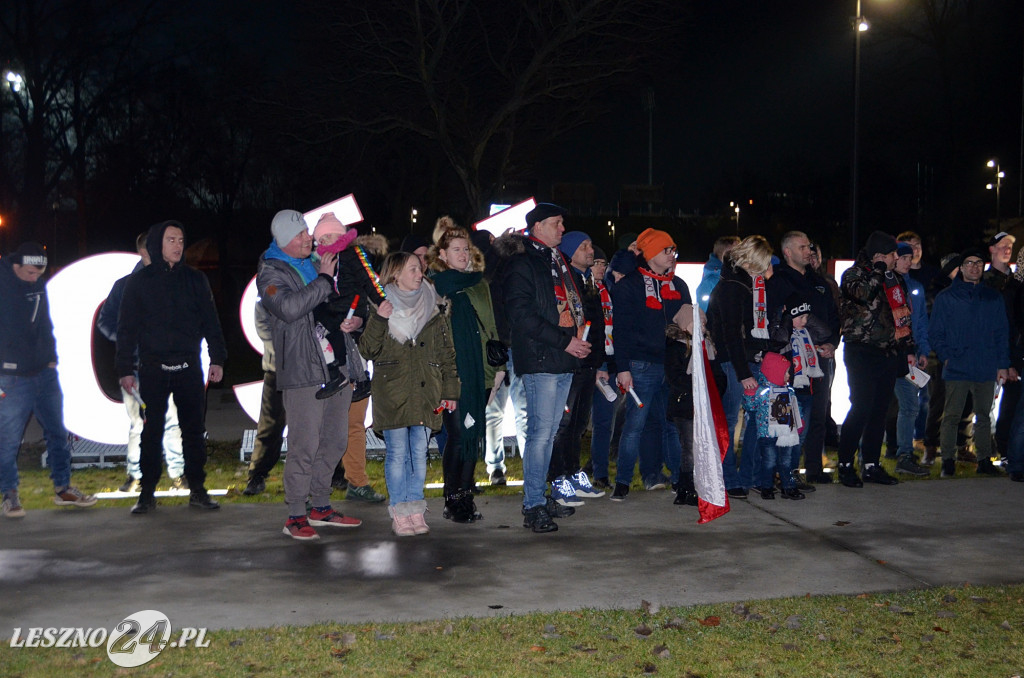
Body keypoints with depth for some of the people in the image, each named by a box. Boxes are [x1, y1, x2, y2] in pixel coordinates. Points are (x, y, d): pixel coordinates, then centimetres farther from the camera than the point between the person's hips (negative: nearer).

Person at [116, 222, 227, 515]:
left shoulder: (195, 280, 9)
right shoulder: (139, 281, 4)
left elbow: (210, 322, 11)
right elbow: (127, 328, 4)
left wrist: (217, 358, 4)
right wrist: (125, 369, -2)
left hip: (189, 368, 2)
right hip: (153, 368, -1)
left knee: (194, 430, 4)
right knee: (151, 432, 2)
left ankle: (197, 490, 12)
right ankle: (147, 493, 10)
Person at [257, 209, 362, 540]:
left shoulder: (322, 263, 17)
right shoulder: (271, 272, -3)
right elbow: (289, 307, -23)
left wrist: (357, 319, 5)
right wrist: (324, 280, -16)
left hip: (337, 368, 7)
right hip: (302, 372, -7)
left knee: (335, 441, 13)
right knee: (305, 445, -7)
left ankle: (320, 506, 27)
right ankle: (295, 516, 4)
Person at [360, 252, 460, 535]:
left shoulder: (434, 308, 10)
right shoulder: (383, 307, 3)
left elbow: (447, 352, 12)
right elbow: (368, 350, -3)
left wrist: (450, 390, 7)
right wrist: (378, 320, -17)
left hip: (426, 393, 3)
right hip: (391, 393, -2)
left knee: (419, 453, 5)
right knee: (397, 453, -1)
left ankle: (416, 510, 12)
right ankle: (399, 513, 5)